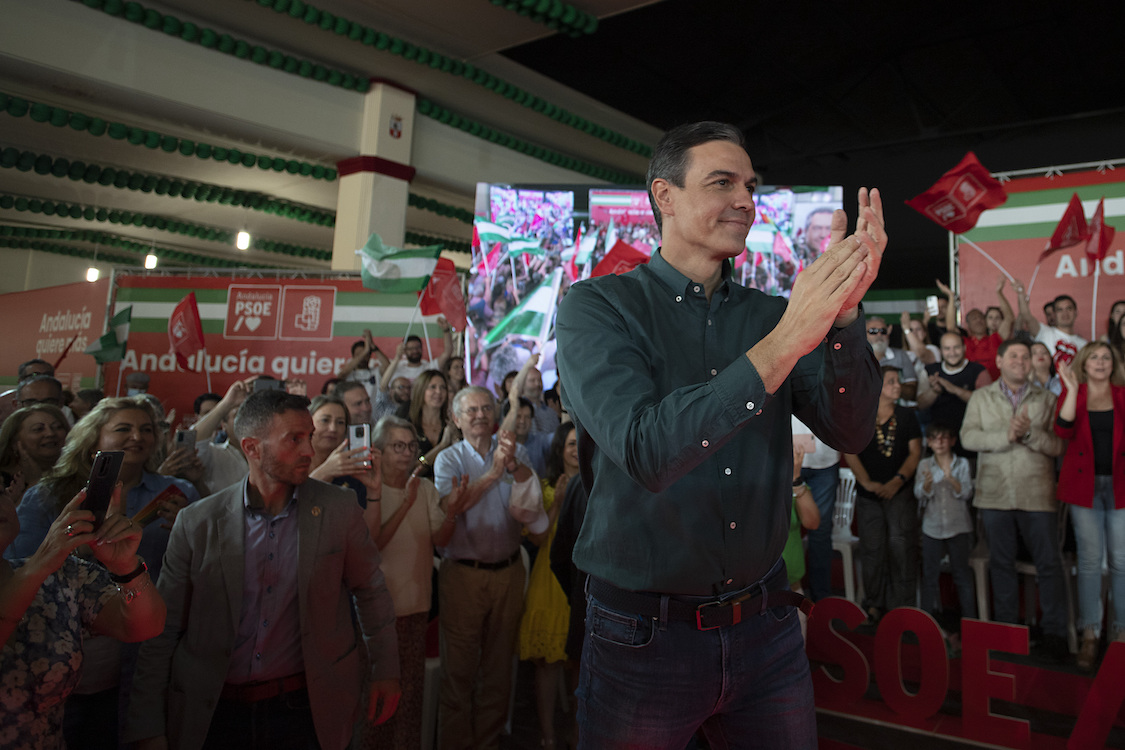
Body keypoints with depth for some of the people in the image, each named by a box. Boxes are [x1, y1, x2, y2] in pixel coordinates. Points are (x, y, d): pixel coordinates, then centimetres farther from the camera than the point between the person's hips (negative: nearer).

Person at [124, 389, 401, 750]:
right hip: (213, 714, 0)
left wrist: (385, 670, 7)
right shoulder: (196, 523, -6)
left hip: (305, 707, 0)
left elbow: (370, 590, 5)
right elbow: (163, 632, -1)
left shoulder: (339, 508, -7)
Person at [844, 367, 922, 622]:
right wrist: (867, 482, -10)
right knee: (871, 548, 4)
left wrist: (897, 481, -10)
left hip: (900, 491, 0)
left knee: (900, 543, -7)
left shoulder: (906, 417, 6)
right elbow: (849, 452, -1)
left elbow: (915, 452, 2)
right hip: (868, 494, 0)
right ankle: (874, 603, 16)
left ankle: (901, 603, 3)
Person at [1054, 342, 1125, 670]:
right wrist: (1072, 389, -15)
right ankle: (1089, 634, 8)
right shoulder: (1072, 394, 6)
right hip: (1084, 483, -1)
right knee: (1090, 559, 1)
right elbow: (1063, 430, -12)